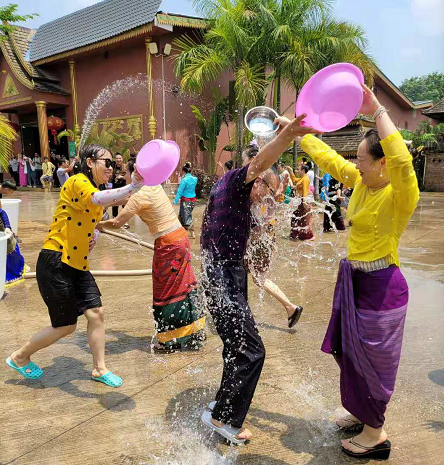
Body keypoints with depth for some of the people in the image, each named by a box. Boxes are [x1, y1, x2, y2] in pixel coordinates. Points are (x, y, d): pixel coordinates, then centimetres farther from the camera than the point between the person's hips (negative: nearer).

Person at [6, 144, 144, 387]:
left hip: (78, 264, 9)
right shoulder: (77, 182, -15)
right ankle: (20, 357, 28)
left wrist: (94, 235, 3)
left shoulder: (94, 189, 14)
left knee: (96, 313, 4)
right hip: (55, 263, -8)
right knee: (66, 325, 2)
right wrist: (133, 187, -54)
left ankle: (100, 368, 21)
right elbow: (98, 199, -39)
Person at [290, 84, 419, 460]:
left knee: (371, 358, 7)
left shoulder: (400, 195, -21)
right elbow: (329, 158, 10)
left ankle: (376, 434, 30)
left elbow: (402, 161, -42)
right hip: (356, 281, 8)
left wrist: (377, 111, -38)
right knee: (353, 352, 21)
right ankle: (364, 413, 45)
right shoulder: (362, 183, 2)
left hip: (381, 286, -8)